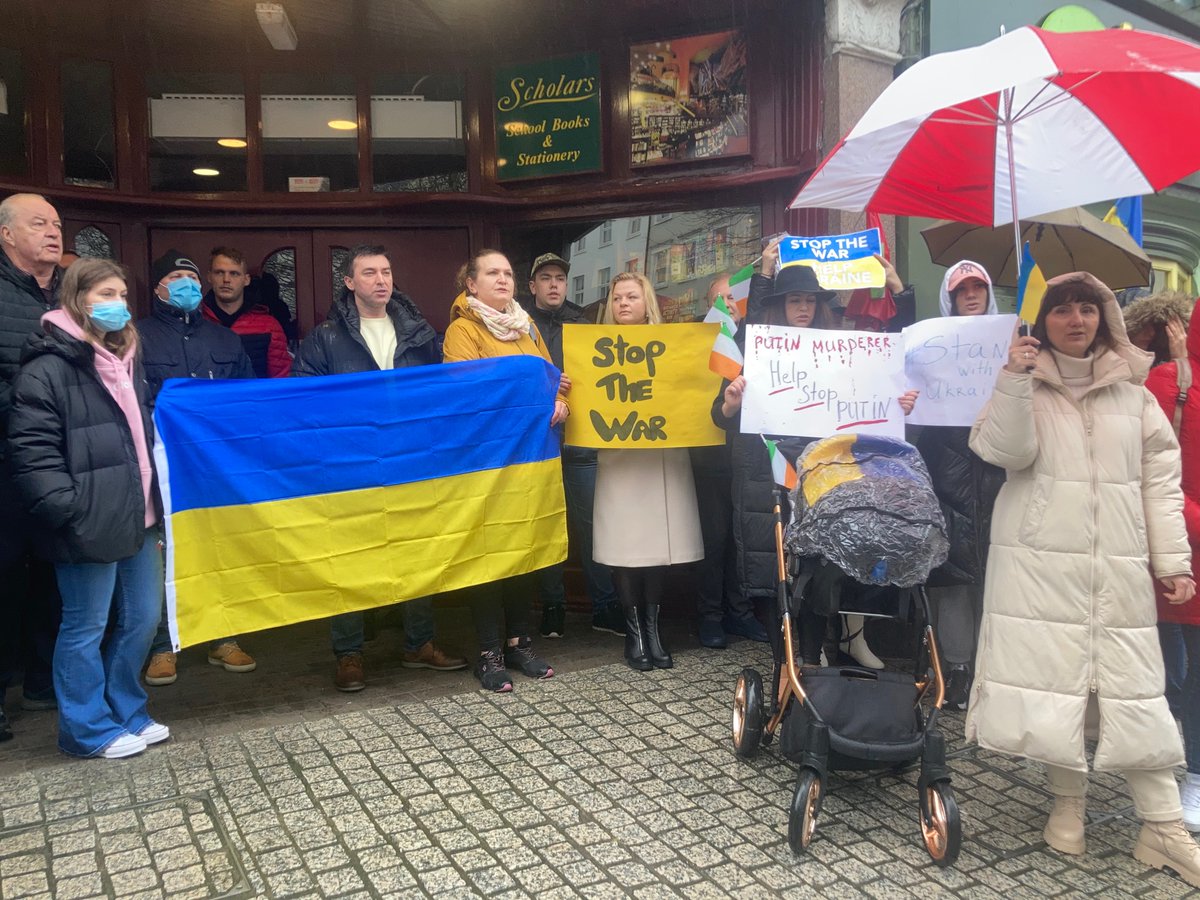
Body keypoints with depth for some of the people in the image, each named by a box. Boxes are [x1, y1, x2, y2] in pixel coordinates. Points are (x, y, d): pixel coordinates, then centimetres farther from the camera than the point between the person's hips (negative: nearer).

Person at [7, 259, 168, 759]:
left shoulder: (125, 360, 17)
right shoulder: (48, 367, -9)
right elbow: (31, 452, -15)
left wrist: (158, 503, 18)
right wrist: (69, 512, -20)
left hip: (138, 516, 8)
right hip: (91, 526, -8)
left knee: (143, 618, 15)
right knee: (86, 628, 5)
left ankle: (126, 712, 31)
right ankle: (89, 729, 20)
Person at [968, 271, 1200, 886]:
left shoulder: (1131, 389, 10)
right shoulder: (1024, 383, 4)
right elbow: (1005, 452, -12)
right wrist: (1015, 380, -21)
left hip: (1116, 566, 2)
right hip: (1039, 562, -1)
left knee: (1134, 687, 1)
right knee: (1050, 676, 1)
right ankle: (1068, 802, 20)